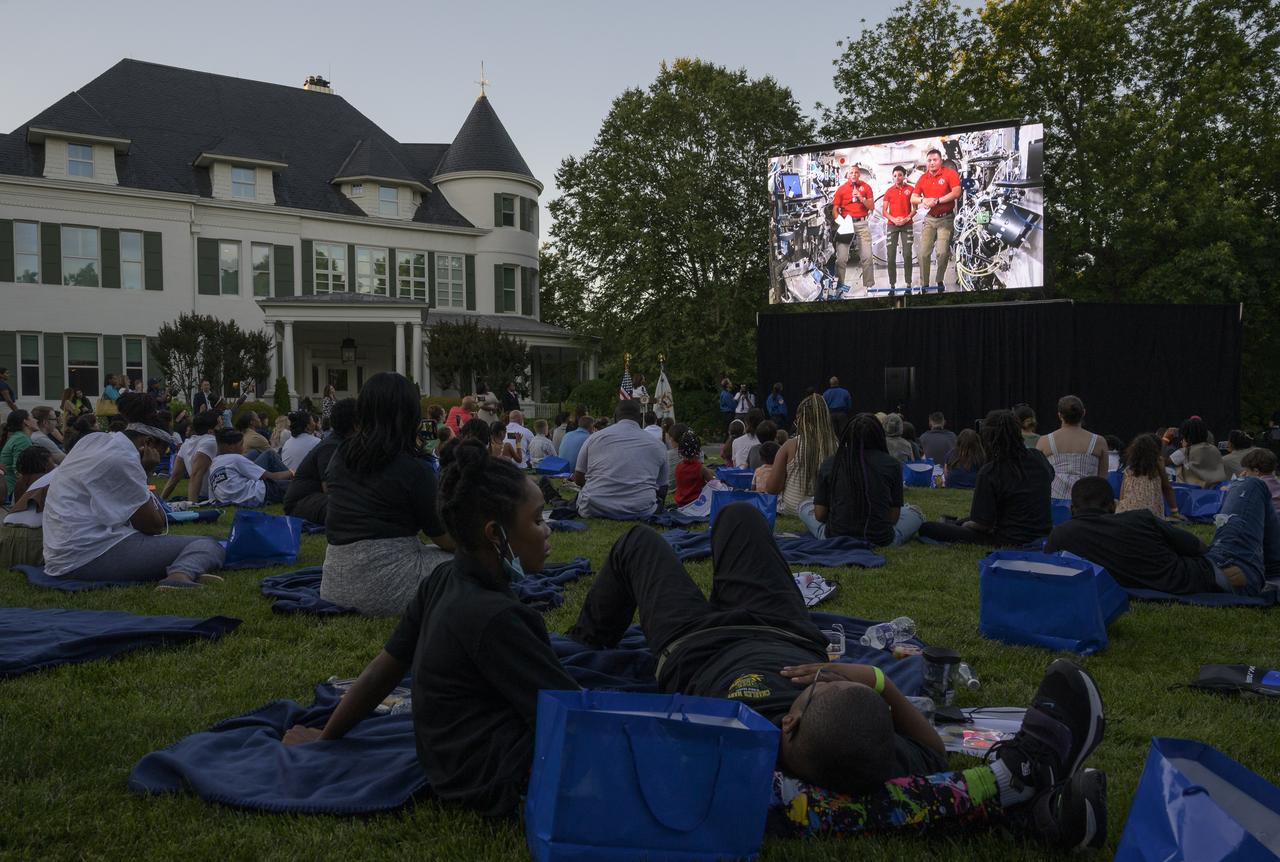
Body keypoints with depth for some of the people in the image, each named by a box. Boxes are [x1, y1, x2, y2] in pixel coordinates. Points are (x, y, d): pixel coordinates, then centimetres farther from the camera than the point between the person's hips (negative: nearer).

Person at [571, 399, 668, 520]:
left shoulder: (595, 437, 8)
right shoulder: (657, 446, 10)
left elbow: (578, 479, 14)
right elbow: (662, 490, 17)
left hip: (594, 510, 1)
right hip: (640, 512, 0)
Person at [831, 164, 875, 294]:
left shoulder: (866, 187, 10)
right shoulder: (841, 189, 7)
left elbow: (871, 206, 6)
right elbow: (834, 209, 2)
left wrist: (861, 198, -11)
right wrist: (840, 222, -12)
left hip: (862, 223, 1)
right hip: (846, 223, -1)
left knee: (867, 257, -2)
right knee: (841, 258, -5)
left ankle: (868, 286, 4)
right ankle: (839, 284, 2)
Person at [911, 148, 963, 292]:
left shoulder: (949, 174, -5)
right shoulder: (923, 178, 9)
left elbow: (956, 192, -16)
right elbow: (913, 198, 6)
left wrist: (937, 201, -19)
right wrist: (923, 200, -16)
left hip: (946, 219, -4)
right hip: (929, 219, 4)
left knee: (942, 252, -12)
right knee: (923, 253, -3)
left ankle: (940, 281, 7)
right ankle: (924, 284, 5)